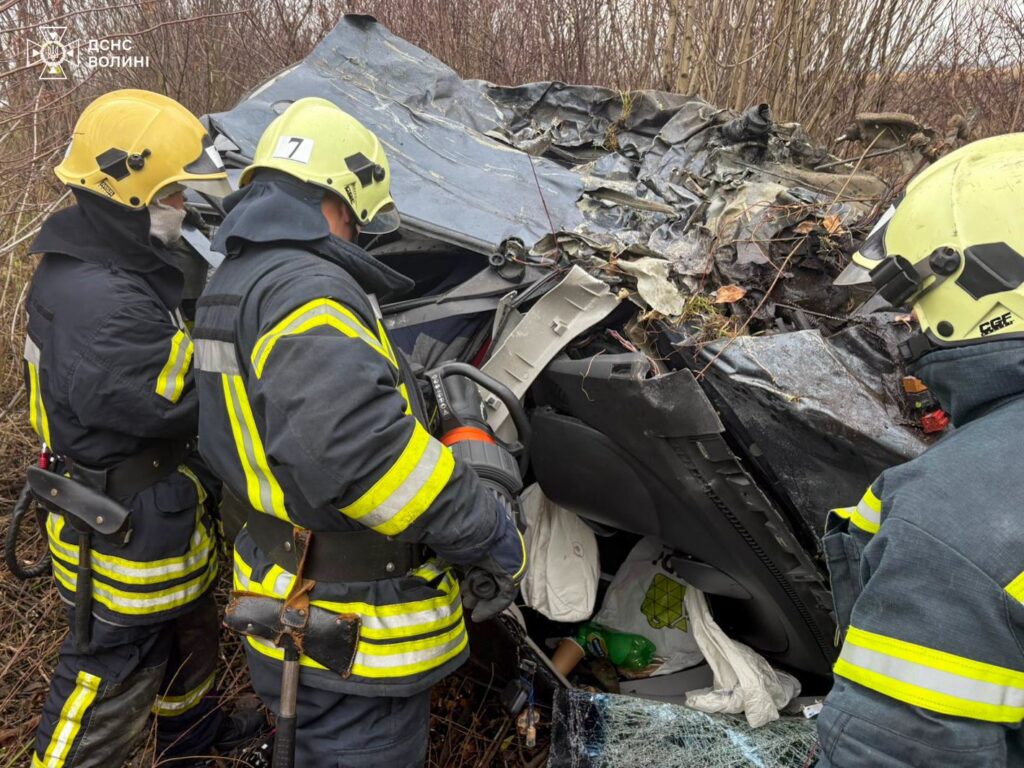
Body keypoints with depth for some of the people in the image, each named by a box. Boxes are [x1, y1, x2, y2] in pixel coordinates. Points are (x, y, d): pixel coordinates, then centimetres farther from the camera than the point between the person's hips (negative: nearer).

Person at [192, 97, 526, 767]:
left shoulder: (231, 286, 10)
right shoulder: (307, 289, -24)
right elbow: (353, 443, -39)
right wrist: (490, 533, -29)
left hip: (282, 584, 10)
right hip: (356, 636, -10)